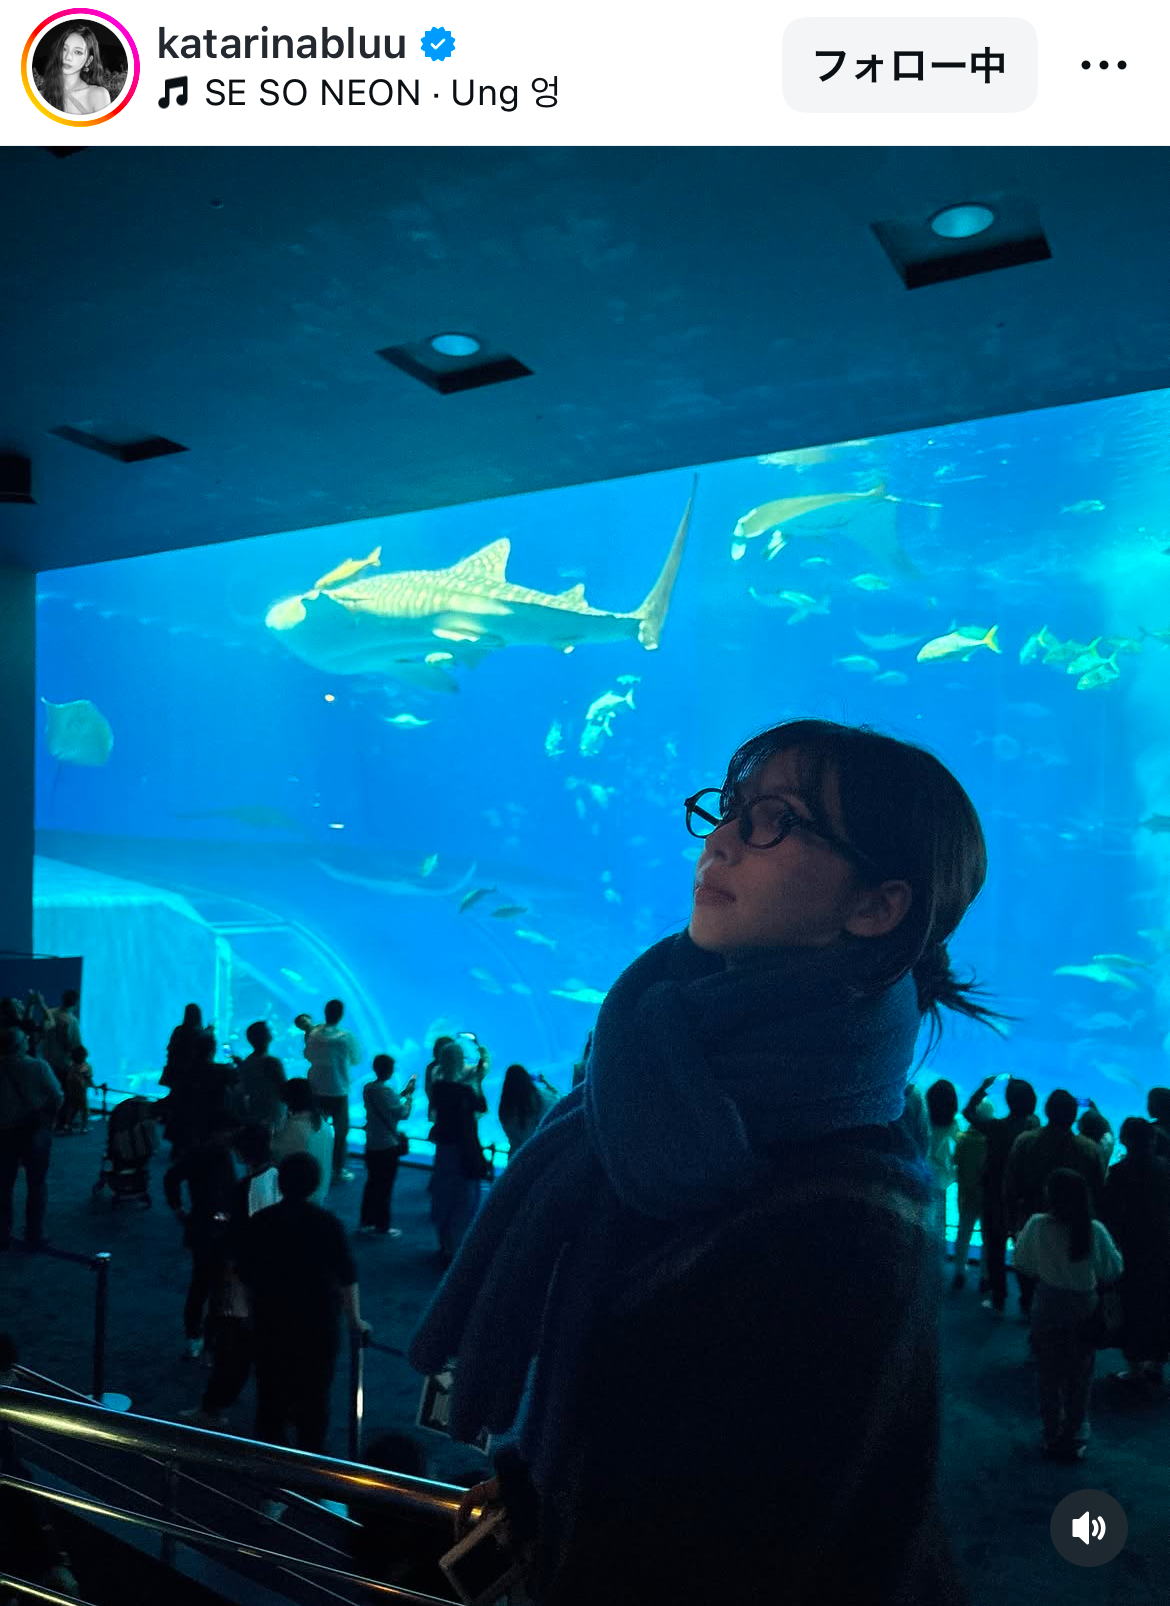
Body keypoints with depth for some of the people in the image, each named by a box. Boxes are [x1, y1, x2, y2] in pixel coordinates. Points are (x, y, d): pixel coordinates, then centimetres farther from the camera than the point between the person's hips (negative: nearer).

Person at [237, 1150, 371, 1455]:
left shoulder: (259, 1222, -3)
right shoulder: (327, 1223, -12)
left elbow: (246, 1276, 6)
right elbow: (347, 1278, -11)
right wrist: (355, 1321, 0)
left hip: (270, 1320, 3)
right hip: (317, 1322, -3)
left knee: (271, 1392, 16)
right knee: (314, 1394, 11)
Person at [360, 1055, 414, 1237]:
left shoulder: (367, 1088, 2)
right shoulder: (387, 1091, -22)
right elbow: (403, 1114, -15)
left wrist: (403, 1093, 14)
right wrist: (409, 1095, -3)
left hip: (371, 1145, 7)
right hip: (387, 1147, -7)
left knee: (372, 1183, 17)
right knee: (385, 1187, 4)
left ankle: (366, 1222, 24)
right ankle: (383, 1227, 12)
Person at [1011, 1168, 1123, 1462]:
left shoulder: (1036, 1226, -20)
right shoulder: (1095, 1231, -19)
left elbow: (1023, 1265, -9)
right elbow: (1113, 1272, -9)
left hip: (1048, 1309, 0)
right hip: (1084, 1312, 0)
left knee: (1049, 1377, 18)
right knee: (1079, 1379, 17)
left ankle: (1053, 1436, 28)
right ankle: (1074, 1437, 26)